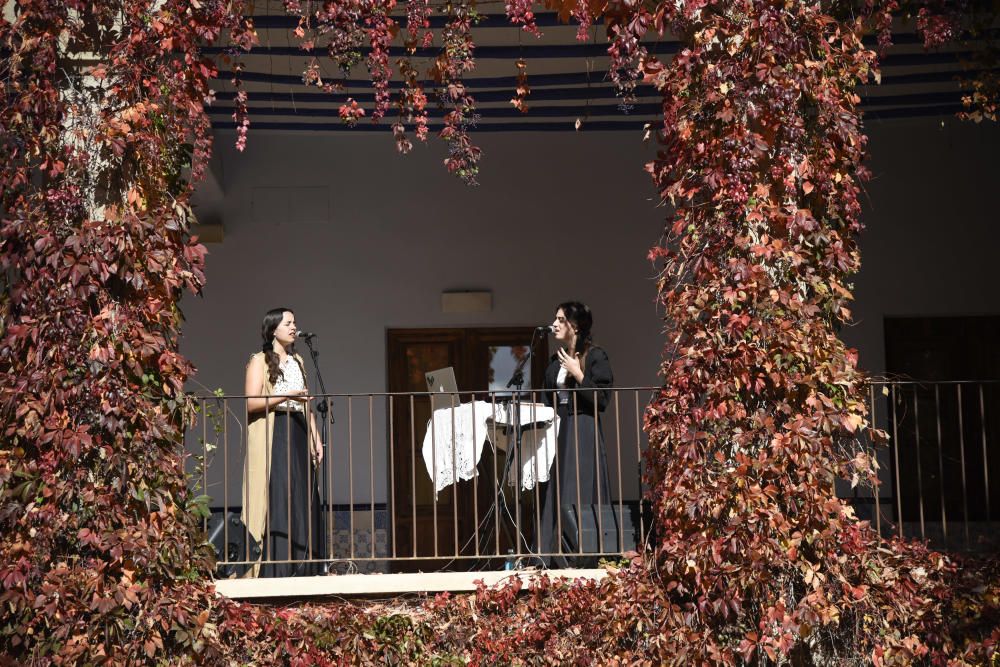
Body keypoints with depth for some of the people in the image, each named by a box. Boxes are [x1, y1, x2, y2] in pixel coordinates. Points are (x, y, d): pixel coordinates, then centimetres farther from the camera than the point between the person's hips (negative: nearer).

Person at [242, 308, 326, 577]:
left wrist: (315, 438, 14)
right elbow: (251, 403, -11)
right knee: (278, 503, -11)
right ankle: (277, 572, -11)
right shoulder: (260, 361, 1)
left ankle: (303, 571, 4)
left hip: (298, 436, 6)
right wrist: (285, 396, -20)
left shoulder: (297, 361, 21)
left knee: (304, 503, 1)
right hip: (272, 437, -6)